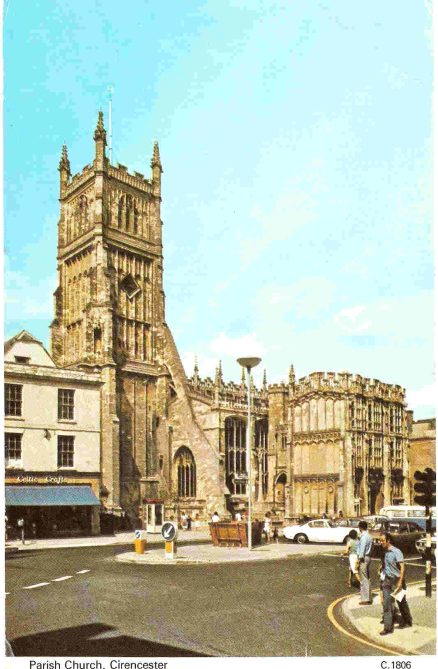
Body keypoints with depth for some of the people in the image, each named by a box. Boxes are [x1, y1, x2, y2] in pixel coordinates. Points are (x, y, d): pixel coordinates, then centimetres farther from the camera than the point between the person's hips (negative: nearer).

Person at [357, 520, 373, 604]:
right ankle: (368, 597, 23)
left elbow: (362, 550, -20)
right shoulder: (369, 536, 11)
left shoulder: (363, 537, -18)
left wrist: (359, 559, -15)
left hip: (363, 558, -10)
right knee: (367, 578, 16)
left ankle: (365, 599, -1)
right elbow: (371, 548, 14)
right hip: (368, 557, 10)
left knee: (364, 579, -4)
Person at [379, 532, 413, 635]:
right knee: (387, 604, 1)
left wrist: (400, 582, -23)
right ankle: (388, 627, 7)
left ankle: (407, 622, 32)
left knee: (402, 603, 12)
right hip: (387, 580, 6)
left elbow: (402, 567, -19)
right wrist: (384, 579, 12)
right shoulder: (385, 552, 4)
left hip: (396, 580, -6)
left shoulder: (396, 552, -16)